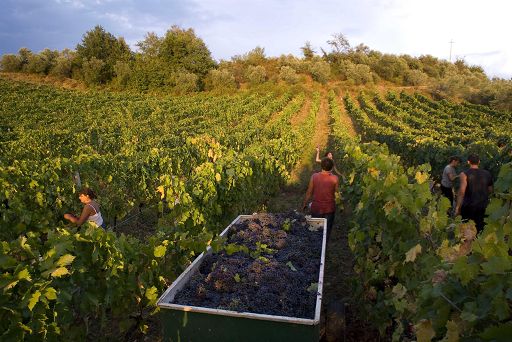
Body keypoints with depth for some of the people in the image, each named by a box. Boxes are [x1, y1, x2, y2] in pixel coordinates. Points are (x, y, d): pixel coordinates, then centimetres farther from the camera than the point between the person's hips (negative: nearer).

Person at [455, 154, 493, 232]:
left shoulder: (465, 174, -11)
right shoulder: (487, 174, 3)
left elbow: (462, 191, -19)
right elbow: (490, 190, 12)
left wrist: (458, 207, -16)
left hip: (468, 206, -4)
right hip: (483, 207, 4)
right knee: (480, 229, 13)